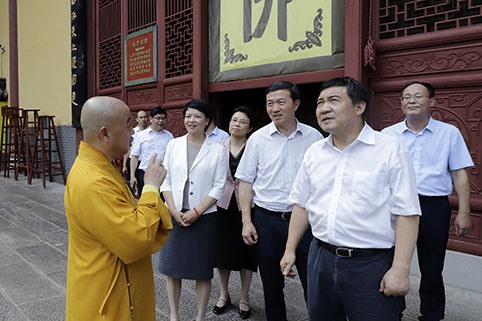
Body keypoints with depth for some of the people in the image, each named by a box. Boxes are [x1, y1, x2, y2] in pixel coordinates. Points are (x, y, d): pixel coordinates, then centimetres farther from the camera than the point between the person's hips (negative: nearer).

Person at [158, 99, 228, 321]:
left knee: (203, 270, 8)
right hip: (175, 214, 2)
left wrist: (196, 212, -11)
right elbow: (166, 180, 3)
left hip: (204, 216, -2)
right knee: (172, 267, 11)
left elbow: (218, 188, -5)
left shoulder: (217, 150, -2)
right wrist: (174, 211, -7)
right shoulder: (173, 145, 4)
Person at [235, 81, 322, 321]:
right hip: (267, 220, 1)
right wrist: (246, 221, -3)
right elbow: (246, 182, 3)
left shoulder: (314, 137, 0)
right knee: (271, 285, 15)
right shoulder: (258, 139, 0)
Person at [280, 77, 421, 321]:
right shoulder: (314, 153, 6)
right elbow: (302, 204, 10)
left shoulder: (390, 150, -8)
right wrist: (290, 250, 10)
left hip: (371, 264, -4)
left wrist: (400, 269, -14)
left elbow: (407, 213, -11)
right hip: (321, 259, 5)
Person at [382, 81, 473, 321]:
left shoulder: (449, 133, 4)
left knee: (432, 269, 10)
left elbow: (459, 175, 3)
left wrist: (464, 213, -1)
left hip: (434, 207, -1)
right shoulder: (388, 135, 5)